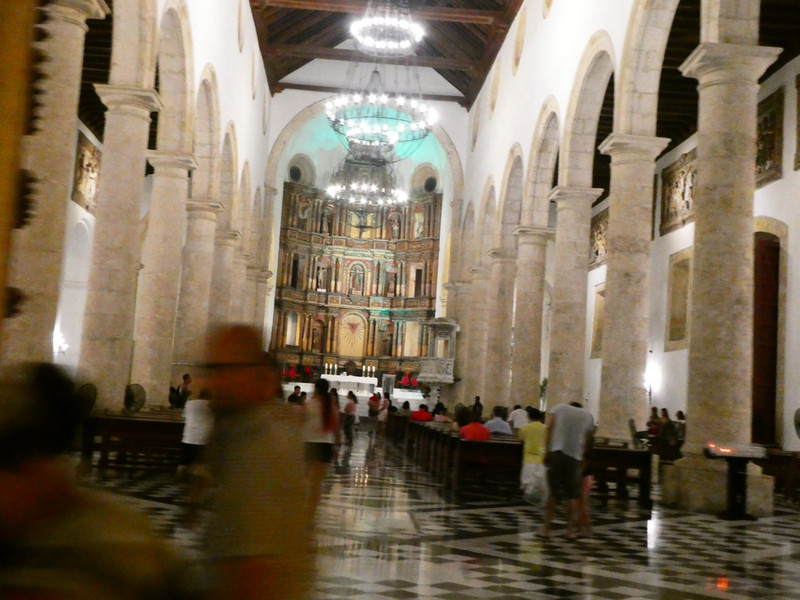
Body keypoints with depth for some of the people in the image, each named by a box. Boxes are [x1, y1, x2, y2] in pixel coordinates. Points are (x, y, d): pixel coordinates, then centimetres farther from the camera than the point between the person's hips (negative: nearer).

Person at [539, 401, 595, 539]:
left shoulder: (559, 408, 16)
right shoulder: (587, 415, 20)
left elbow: (549, 428, 0)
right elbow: (586, 440, 13)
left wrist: (547, 450, -2)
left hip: (556, 452, 0)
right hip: (575, 456, 0)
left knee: (553, 492, 7)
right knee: (573, 494, 11)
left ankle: (546, 527, 8)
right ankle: (571, 529, 14)